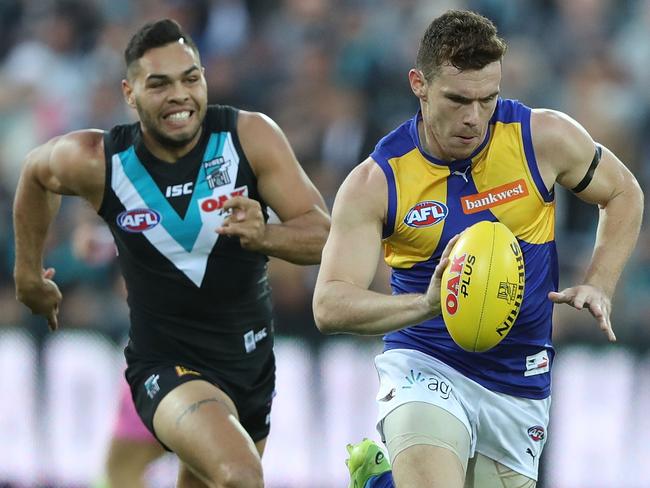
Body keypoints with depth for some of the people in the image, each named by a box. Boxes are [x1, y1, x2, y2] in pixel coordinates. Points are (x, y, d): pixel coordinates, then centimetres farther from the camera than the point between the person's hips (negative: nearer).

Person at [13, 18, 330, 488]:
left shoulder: (251, 136, -14)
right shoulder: (97, 162, -15)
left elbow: (323, 235, -16)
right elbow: (36, 173, 9)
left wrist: (264, 236, -37)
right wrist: (29, 272, 19)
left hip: (252, 360, 3)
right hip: (167, 366, -3)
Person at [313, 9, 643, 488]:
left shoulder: (544, 138, -9)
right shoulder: (376, 183, -13)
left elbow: (623, 195, 10)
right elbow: (330, 306, -18)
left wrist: (598, 287, -6)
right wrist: (426, 305, -35)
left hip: (520, 385, 3)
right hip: (425, 368, -3)